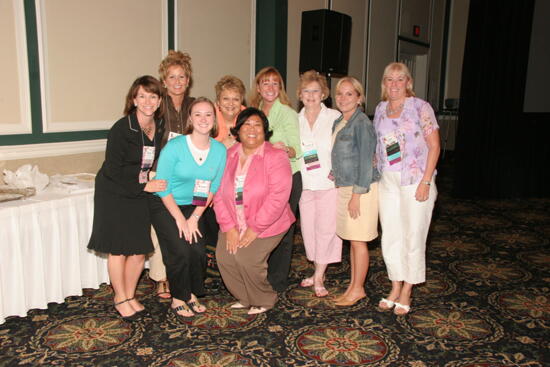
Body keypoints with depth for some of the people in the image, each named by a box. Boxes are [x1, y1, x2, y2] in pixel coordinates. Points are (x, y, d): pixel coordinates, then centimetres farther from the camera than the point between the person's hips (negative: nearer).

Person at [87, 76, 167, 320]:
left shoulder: (160, 126, 0)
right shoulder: (121, 129, -18)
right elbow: (113, 170, -18)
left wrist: (153, 183, -2)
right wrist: (144, 186, -18)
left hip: (140, 194, 5)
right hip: (114, 194, -5)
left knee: (140, 249, 7)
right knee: (118, 250, 3)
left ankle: (130, 295, 27)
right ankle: (120, 299, 22)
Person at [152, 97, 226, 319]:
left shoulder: (220, 150, -6)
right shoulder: (175, 146, -18)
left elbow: (212, 188, -3)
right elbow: (163, 187, -15)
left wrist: (194, 219, -9)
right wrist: (180, 219, -15)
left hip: (194, 207, 4)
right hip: (166, 207, -3)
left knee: (199, 251, -9)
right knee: (180, 252, -14)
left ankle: (192, 294, 16)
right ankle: (178, 299, 9)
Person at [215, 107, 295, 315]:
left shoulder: (275, 157, -12)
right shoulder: (228, 156, 4)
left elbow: (278, 197, -20)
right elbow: (219, 193, 0)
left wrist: (254, 229, -19)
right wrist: (228, 227, -10)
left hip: (266, 225, -5)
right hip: (234, 224, 5)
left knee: (246, 259, -19)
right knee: (224, 257, -11)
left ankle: (264, 301, 11)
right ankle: (245, 298, 16)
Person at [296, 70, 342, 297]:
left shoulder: (335, 117, -1)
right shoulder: (296, 120, 10)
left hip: (329, 182, -4)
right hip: (305, 184, 4)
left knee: (326, 229, -5)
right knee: (308, 228, 8)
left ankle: (319, 278, 6)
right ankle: (318, 273, 24)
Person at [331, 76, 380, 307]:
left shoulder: (361, 123, -13)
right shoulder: (339, 123, 13)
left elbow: (366, 161, -17)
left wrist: (357, 194, -18)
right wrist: (334, 175, 9)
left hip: (361, 188, -8)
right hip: (344, 187, 8)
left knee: (358, 240, 0)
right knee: (352, 239, 13)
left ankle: (358, 289, 12)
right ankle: (353, 285, 23)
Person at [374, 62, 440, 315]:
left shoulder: (420, 107, -4)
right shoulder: (380, 109, 11)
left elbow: (434, 146, -6)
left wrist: (426, 181, -13)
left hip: (415, 181, -4)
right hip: (387, 181, 5)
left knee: (413, 236, 2)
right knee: (390, 236, 8)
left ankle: (406, 292, 16)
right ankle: (395, 287, 23)